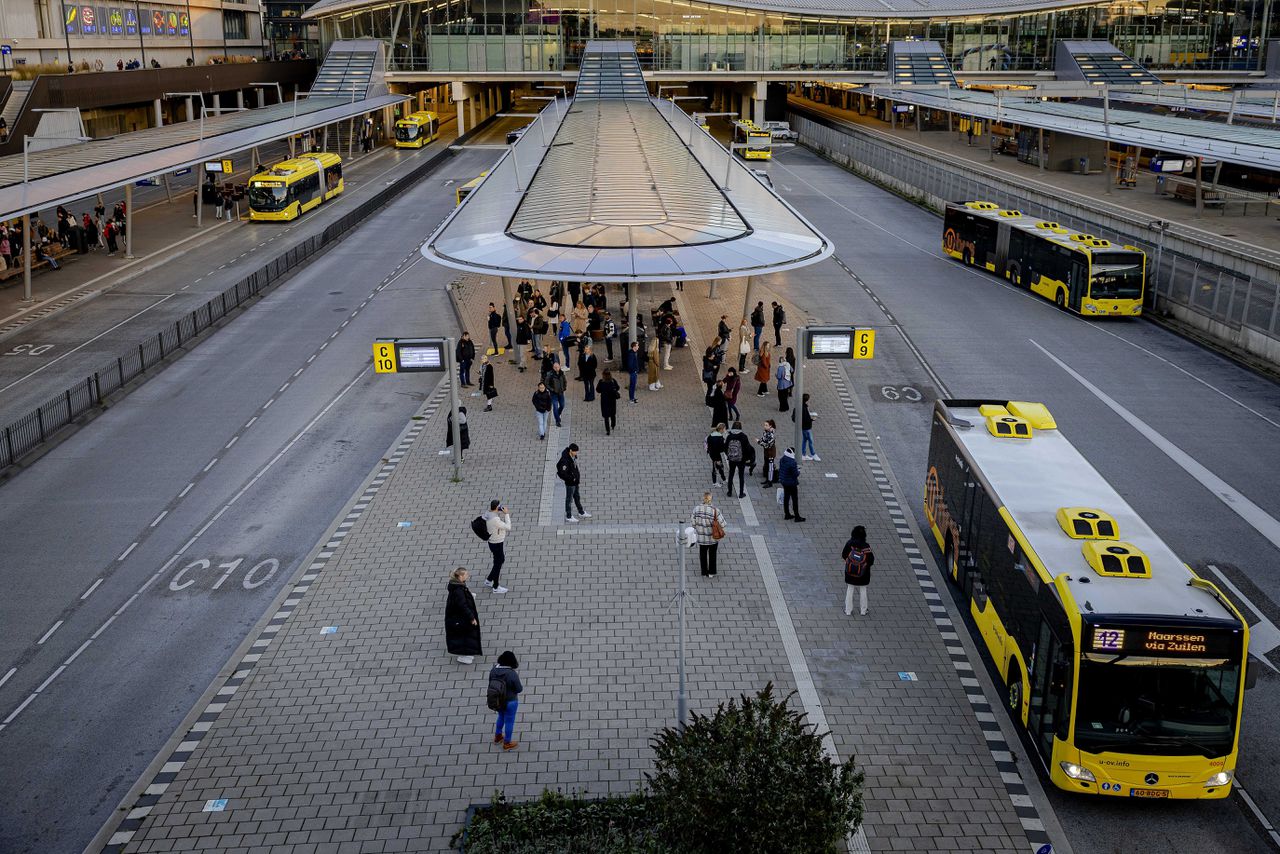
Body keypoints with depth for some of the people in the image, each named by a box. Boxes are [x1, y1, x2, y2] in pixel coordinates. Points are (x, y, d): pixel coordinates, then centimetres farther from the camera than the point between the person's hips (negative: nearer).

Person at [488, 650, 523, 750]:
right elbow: (519, 689, -18)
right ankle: (507, 744, 34)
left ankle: (497, 737, 49)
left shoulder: (494, 669, -14)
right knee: (509, 721, 16)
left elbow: (491, 683, 0)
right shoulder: (512, 674, -29)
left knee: (501, 716, 31)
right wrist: (518, 681, 0)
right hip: (509, 701, -5)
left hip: (497, 700, 5)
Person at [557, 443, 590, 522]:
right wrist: (572, 478, -20)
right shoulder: (565, 460, -30)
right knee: (569, 499, 7)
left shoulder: (574, 456, -3)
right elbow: (563, 474, -29)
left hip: (575, 481, 9)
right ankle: (568, 516, 22)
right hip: (570, 483, -9)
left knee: (577, 497, 24)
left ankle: (581, 512, 41)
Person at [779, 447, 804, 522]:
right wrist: (798, 470, 0)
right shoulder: (792, 463, -27)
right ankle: (797, 517, 10)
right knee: (795, 500, 3)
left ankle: (787, 514, 28)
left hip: (784, 482, 8)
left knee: (786, 498, 17)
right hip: (792, 483, -8)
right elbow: (796, 474, -22)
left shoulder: (782, 460, -2)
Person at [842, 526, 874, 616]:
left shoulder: (849, 544, -18)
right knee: (863, 591, 18)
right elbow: (871, 561, -14)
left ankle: (848, 611, 24)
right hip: (863, 575, 0)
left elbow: (844, 555, -7)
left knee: (849, 591, 16)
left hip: (849, 574, 0)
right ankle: (863, 611, 30)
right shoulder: (866, 547, -20)